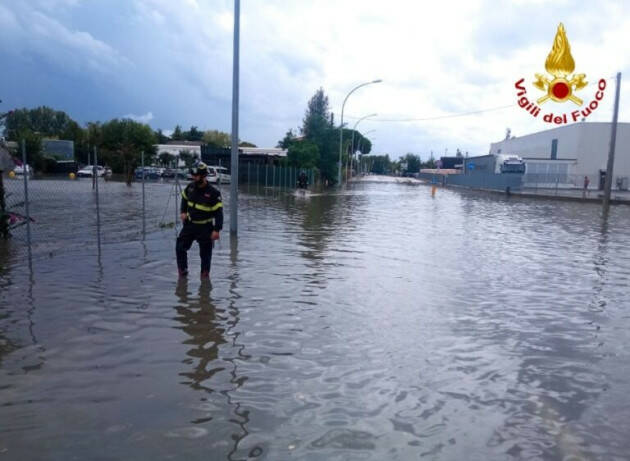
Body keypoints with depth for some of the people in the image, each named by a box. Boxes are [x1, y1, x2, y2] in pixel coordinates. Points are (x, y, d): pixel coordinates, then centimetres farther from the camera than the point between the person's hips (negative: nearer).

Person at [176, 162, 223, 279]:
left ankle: (205, 272, 24)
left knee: (205, 252, 4)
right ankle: (182, 270, 21)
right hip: (189, 224, 5)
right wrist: (183, 211, 6)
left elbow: (218, 212, -18)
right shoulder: (190, 187, -2)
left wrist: (216, 230, -23)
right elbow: (184, 198, 20)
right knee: (180, 247, 4)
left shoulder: (213, 193, -18)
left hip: (205, 227, -5)